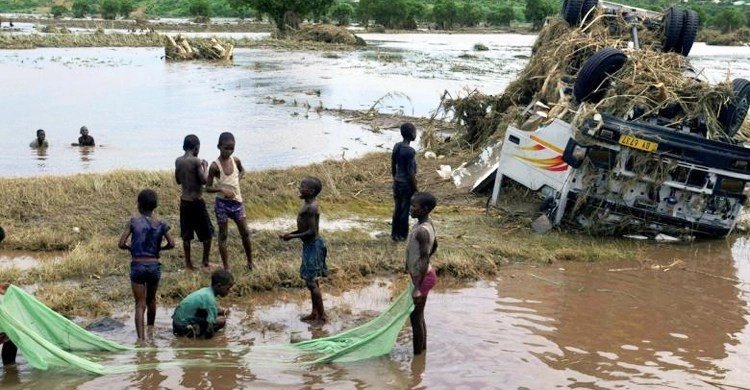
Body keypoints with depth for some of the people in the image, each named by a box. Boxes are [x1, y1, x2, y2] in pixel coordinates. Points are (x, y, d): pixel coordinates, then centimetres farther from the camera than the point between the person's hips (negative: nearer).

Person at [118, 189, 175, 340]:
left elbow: (121, 244, -7)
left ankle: (141, 337, -14)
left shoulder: (134, 221, -4)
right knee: (151, 300, 24)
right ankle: (151, 329, 41)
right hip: (154, 265, 2)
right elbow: (171, 244, -4)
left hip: (137, 266, -2)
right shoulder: (161, 224, 1)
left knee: (140, 304, -1)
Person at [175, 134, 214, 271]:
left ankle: (188, 264, 17)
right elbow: (204, 181, -16)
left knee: (186, 235, 12)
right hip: (197, 202, -6)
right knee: (207, 233, 8)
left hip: (184, 201, 6)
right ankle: (205, 263, 11)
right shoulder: (196, 161, -16)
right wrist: (204, 167, -1)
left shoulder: (178, 161, 3)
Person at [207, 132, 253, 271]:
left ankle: (250, 262, 24)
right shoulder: (215, 166, -15)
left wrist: (238, 180, 4)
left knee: (245, 233, 9)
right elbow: (208, 187, -10)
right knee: (223, 235, 3)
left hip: (237, 202, 4)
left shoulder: (236, 160, -2)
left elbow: (242, 170, 22)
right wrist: (222, 189, -25)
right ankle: (226, 267, 10)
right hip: (222, 203, -4)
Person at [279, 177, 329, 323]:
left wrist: (293, 237, -18)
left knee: (311, 281, -4)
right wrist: (291, 233, 7)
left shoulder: (311, 208, -22)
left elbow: (312, 231, -24)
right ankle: (315, 312, 25)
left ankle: (322, 315, 4)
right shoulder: (308, 204, 8)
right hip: (310, 245, 10)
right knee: (312, 280, 16)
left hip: (313, 245, -10)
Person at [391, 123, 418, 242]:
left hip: (397, 182, 7)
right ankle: (402, 235, 16)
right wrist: (415, 189, -11)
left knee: (397, 209, 17)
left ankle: (394, 234, 26)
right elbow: (411, 173, -20)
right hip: (407, 184, -7)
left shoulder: (396, 146, -1)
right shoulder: (410, 151, -23)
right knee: (405, 210, 6)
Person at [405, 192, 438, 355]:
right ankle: (423, 349, 34)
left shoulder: (422, 231, -27)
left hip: (422, 277, -9)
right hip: (421, 274, 9)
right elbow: (434, 246, 16)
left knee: (415, 317, 2)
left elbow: (425, 260, -27)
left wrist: (417, 288, -26)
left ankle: (417, 356, 14)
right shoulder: (427, 223, 1)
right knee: (419, 315, 20)